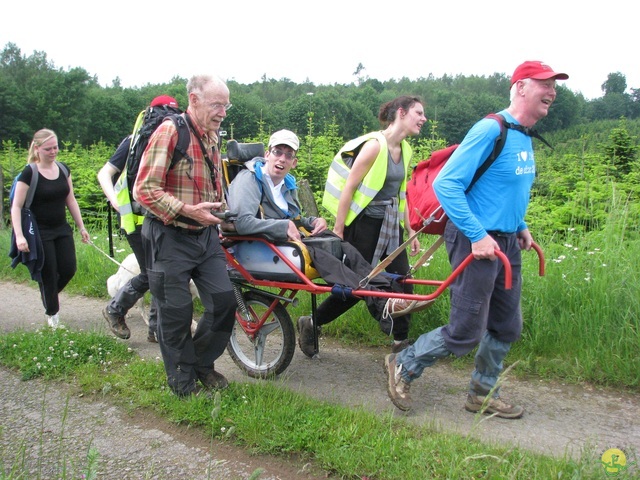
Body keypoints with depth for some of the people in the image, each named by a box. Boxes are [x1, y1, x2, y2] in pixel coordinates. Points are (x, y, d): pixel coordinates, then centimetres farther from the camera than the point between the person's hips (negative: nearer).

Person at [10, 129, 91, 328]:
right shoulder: (29, 173, -12)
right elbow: (16, 207, -13)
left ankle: (51, 295, 32)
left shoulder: (63, 169, 4)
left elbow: (71, 200, 12)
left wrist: (81, 227, 11)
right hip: (39, 233, -5)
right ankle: (52, 314, 20)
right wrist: (19, 236, -21)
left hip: (62, 230, 5)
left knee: (69, 269, 1)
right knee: (48, 275, 1)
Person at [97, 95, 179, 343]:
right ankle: (115, 310, 16)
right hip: (137, 218, -6)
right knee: (150, 274, -7)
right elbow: (104, 173, -7)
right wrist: (115, 200, -22)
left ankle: (157, 328, 14)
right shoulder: (134, 143, -4)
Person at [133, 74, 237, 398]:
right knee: (177, 312, 3)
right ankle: (183, 381, 21)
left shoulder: (213, 137, 12)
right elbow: (144, 190, -19)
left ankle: (202, 362, 26)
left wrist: (222, 215, 18)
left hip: (206, 235, 7)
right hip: (170, 238, -7)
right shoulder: (169, 132, -13)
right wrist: (189, 210, -26)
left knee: (224, 300, 3)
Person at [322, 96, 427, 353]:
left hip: (389, 226, 7)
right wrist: (338, 231, -15)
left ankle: (401, 341, 17)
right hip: (364, 224, -7)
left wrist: (410, 231, 17)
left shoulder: (405, 150, 8)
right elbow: (349, 187, -16)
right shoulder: (375, 144, -16)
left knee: (402, 281, 3)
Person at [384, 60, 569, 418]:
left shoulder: (525, 139, 12)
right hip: (476, 241, -9)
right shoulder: (491, 130, -17)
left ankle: (483, 395, 32)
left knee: (507, 328, 15)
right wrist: (477, 234, -24)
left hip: (507, 243, 9)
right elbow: (446, 184, -22)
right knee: (466, 333, -4)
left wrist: (521, 226, 14)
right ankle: (403, 367, 18)